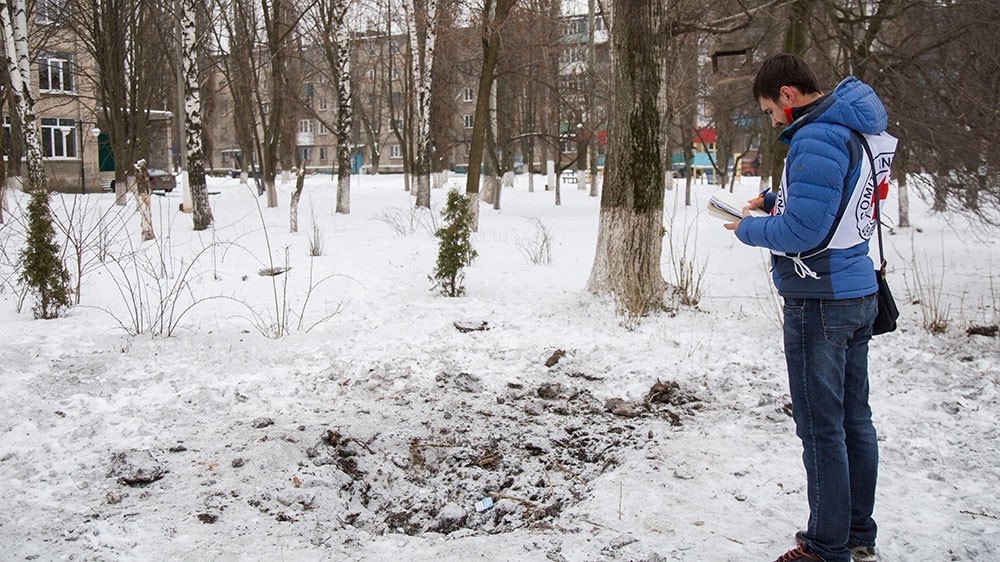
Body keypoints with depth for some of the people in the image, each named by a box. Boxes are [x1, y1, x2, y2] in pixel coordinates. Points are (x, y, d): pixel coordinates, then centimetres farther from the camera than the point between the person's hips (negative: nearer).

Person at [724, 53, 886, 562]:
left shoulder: (815, 141, -19)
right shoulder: (852, 129, 13)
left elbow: (801, 231, -24)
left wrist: (749, 229, -7)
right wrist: (773, 199, 14)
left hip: (820, 301, -10)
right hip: (859, 294, 10)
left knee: (821, 429, -1)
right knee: (854, 420, 16)